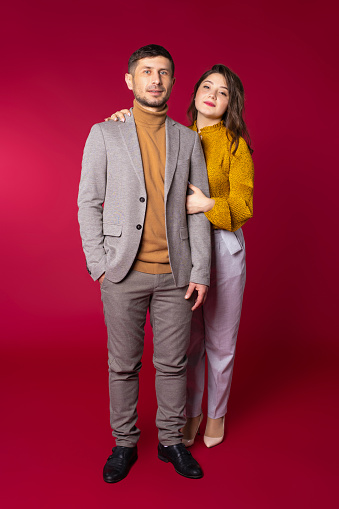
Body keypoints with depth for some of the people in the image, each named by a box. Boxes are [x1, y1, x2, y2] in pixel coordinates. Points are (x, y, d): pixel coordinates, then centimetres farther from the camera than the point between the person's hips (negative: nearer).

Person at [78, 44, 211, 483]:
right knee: (123, 365, 10)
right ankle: (124, 443, 29)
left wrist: (200, 271, -1)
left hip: (175, 274, 2)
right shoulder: (104, 134, 4)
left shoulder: (188, 140, 9)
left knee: (173, 364, 11)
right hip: (123, 272, -1)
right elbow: (88, 202, 2)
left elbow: (199, 210, 5)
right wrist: (98, 264, -5)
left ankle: (171, 440, 30)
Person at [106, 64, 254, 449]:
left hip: (222, 248, -2)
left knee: (220, 341, 10)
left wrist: (208, 205, -26)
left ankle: (217, 413, 34)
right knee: (188, 340, 13)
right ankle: (191, 413, 34)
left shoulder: (236, 145, -4)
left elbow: (243, 207, -9)